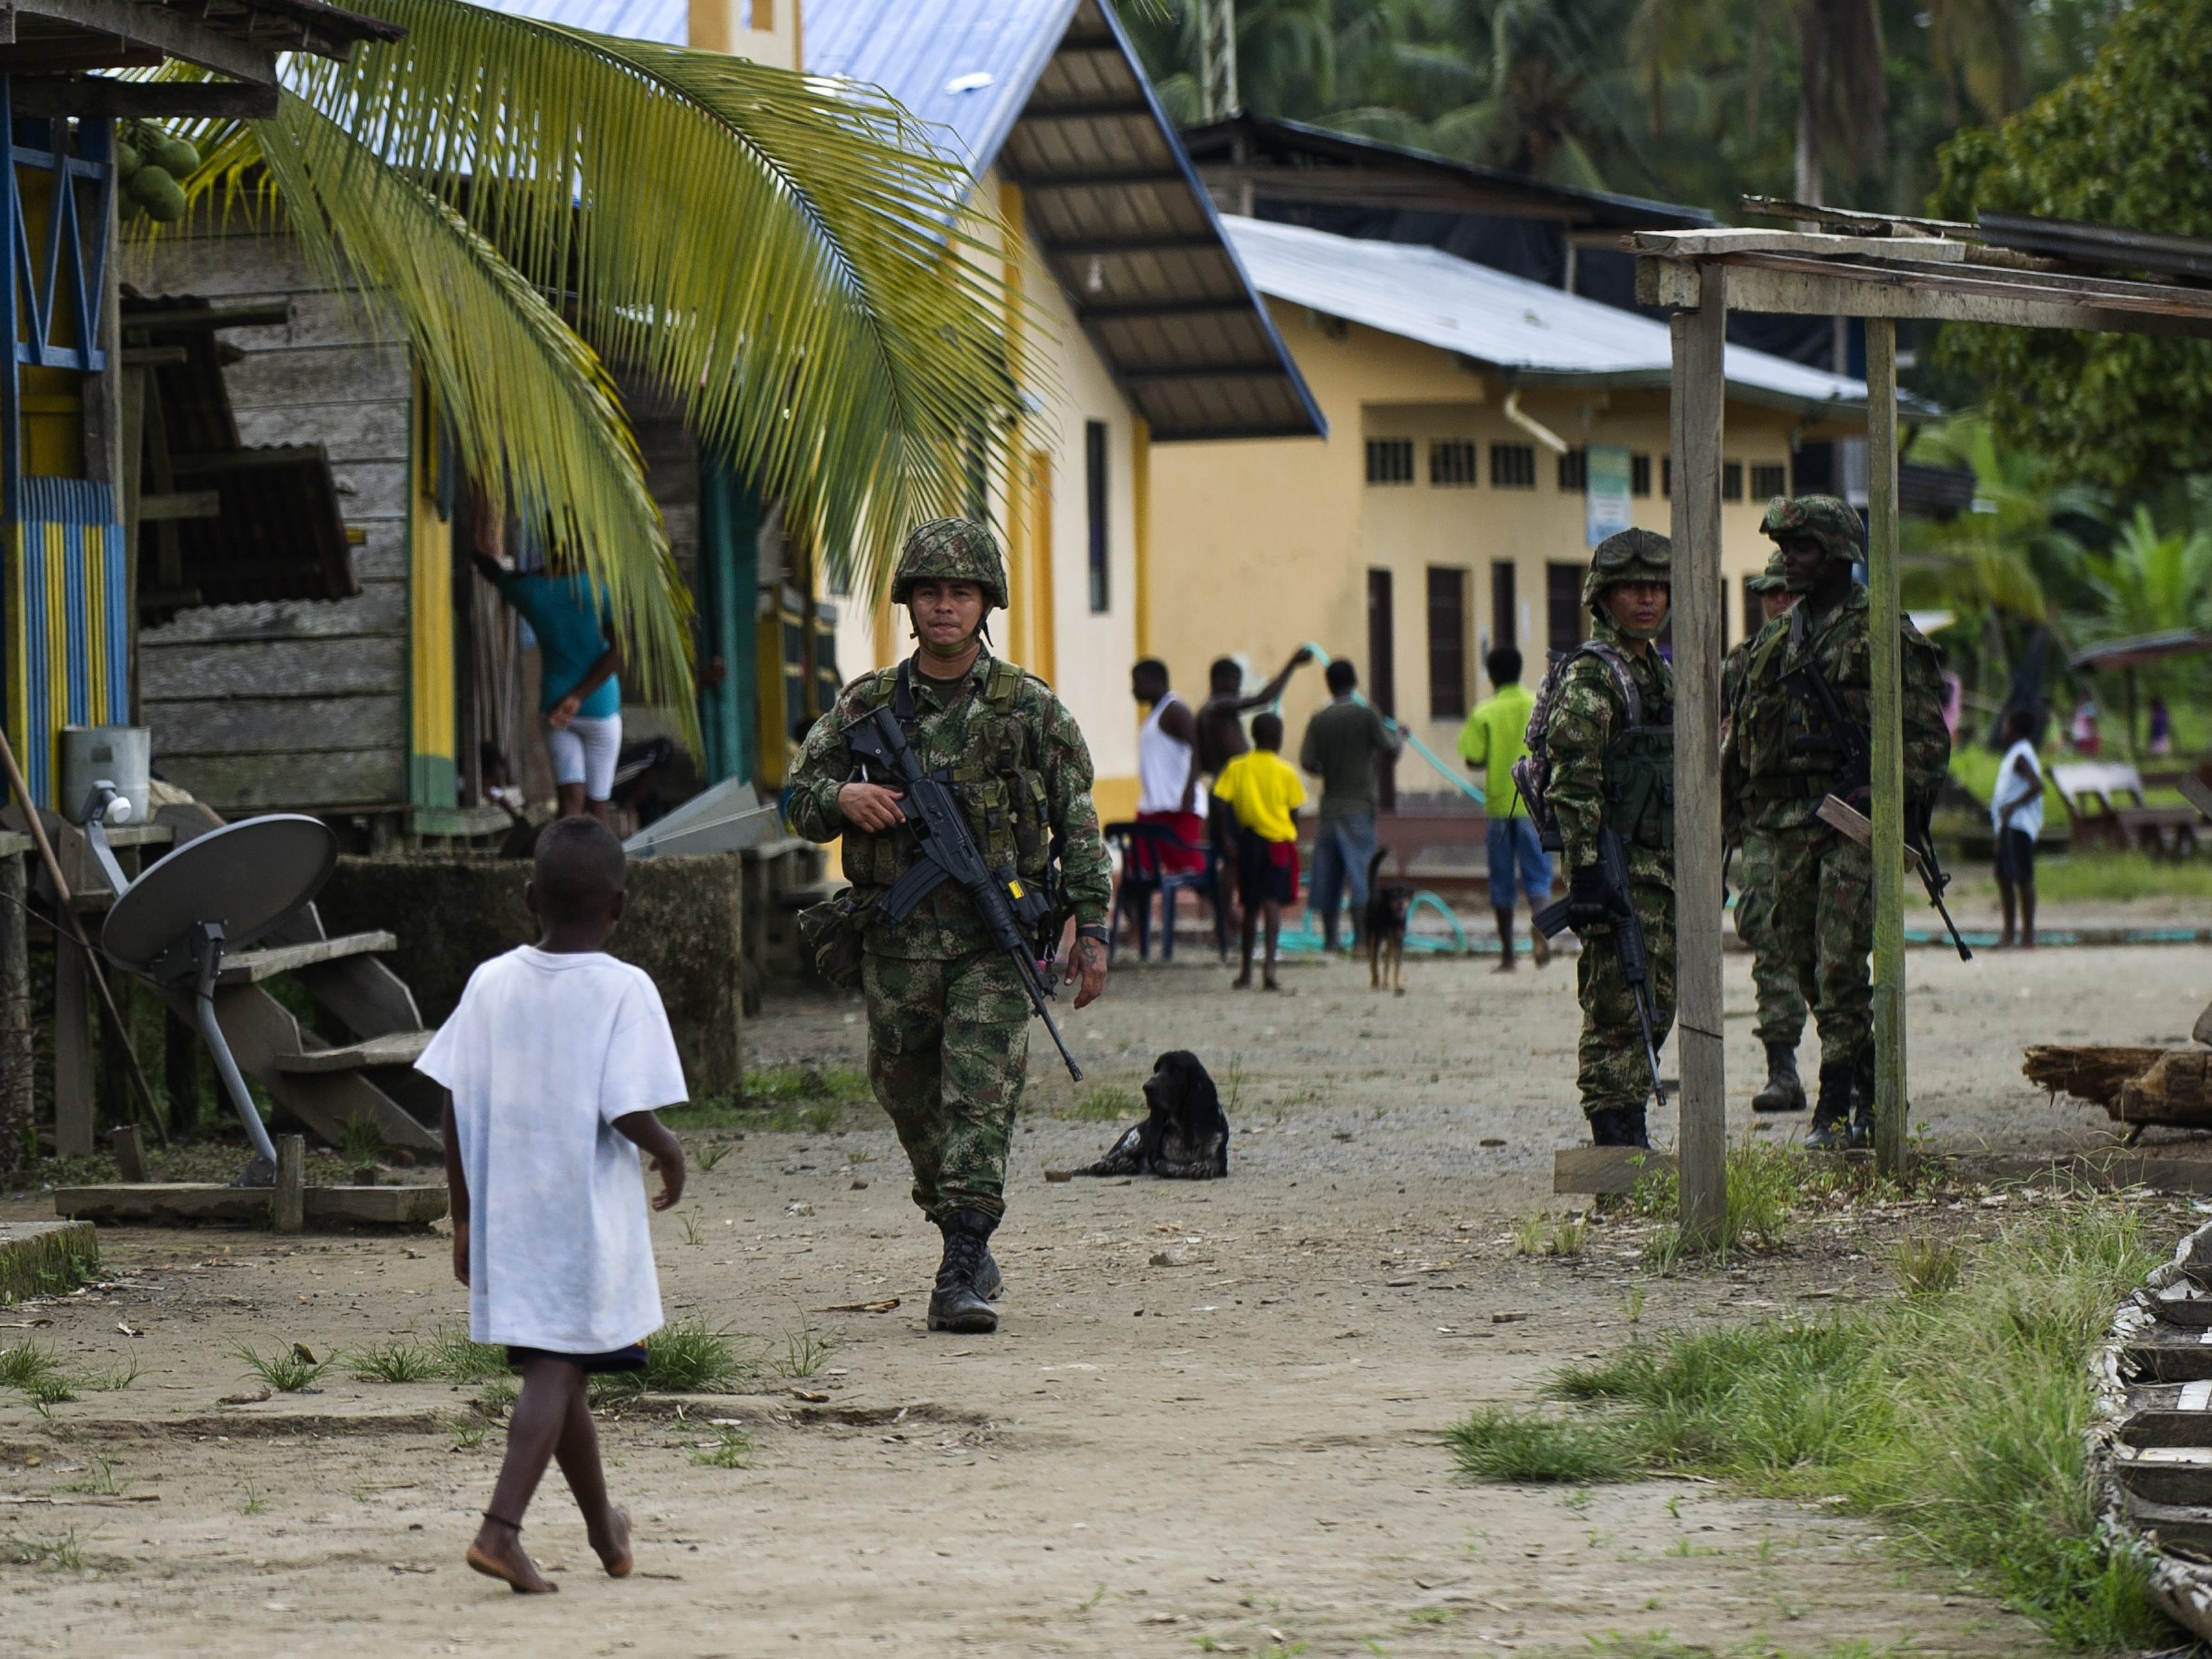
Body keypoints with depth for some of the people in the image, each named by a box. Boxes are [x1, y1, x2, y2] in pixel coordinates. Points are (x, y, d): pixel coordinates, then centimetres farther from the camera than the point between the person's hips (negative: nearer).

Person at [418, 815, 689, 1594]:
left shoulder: (491, 983, 2)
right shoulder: (623, 991, -10)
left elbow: (456, 1111, 2)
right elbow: (630, 1113, -18)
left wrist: (464, 1218, 11)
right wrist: (671, 1152, 4)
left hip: (504, 1212, 5)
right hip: (586, 1218, -5)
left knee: (558, 1372, 17)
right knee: (553, 1374, -6)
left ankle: (606, 1530, 34)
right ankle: (502, 1526, -23)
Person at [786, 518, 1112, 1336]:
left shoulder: (1028, 707, 2)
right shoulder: (867, 705, 7)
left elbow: (1077, 822, 5)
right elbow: (798, 800, 11)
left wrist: (1091, 928, 0)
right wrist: (842, 797, -12)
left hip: (992, 939, -3)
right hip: (897, 941, 3)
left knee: (980, 1100, -13)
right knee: (911, 1100, 10)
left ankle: (962, 1277, -16)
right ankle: (966, 1240, 30)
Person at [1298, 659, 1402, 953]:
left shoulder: (1319, 720, 3)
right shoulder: (1367, 714, -5)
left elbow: (1307, 762, -2)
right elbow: (1390, 750, -7)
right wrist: (1400, 738, 15)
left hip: (1329, 804, 3)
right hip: (1359, 804, -3)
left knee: (1327, 873, 8)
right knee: (1360, 868, -5)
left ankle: (1329, 936, 10)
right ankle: (1360, 936, -12)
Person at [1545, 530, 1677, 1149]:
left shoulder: (1661, 672, 17)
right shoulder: (1590, 674, -10)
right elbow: (1573, 783, -16)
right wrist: (1586, 871, -23)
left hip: (1662, 862, 9)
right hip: (1617, 863, -9)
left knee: (1657, 1005, 10)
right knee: (1618, 1007, -8)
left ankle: (1630, 1135, 16)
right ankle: (1617, 1140, -7)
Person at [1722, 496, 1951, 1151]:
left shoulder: (1883, 635, -2)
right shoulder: (1773, 644, 16)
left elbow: (1926, 732, -4)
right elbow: (1740, 743, 21)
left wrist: (1904, 797, -17)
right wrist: (1722, 830, 17)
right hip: (1793, 822, 6)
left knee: (1840, 963, -13)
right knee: (1809, 965, 7)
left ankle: (1837, 1107, -10)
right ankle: (1871, 1088, 19)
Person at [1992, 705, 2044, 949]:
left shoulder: (2021, 756, -12)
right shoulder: (2015, 754, 19)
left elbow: (2037, 786, -25)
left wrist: (2013, 805, -24)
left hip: (2019, 825, -11)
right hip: (2008, 825, 11)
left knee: (2022, 878, -9)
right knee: (2004, 876, 12)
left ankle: (2028, 935, -9)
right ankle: (2009, 933, 17)